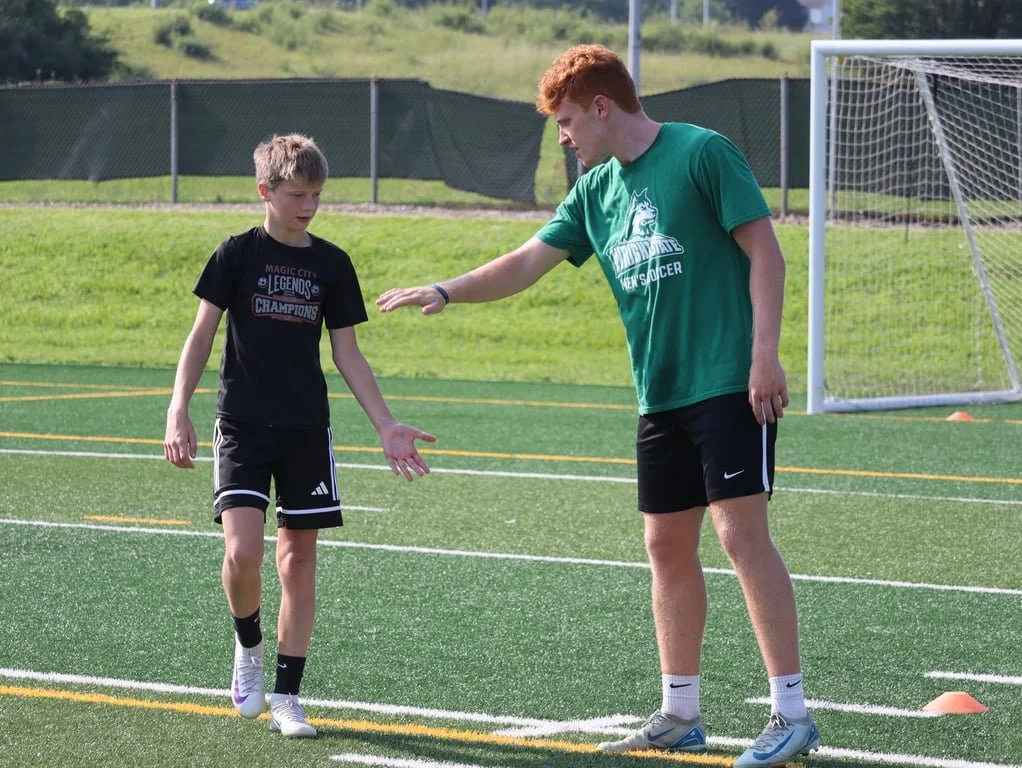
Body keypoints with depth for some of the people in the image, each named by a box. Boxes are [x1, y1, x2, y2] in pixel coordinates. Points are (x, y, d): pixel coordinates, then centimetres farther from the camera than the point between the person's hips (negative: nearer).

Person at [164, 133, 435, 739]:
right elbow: (202, 335, 2)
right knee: (243, 549, -17)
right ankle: (249, 648, 12)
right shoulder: (239, 254, -1)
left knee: (299, 557, 2)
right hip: (243, 426, -3)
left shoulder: (332, 264, 6)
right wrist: (179, 411, -9)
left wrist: (387, 426, 4)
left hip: (307, 430, 3)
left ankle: (287, 697, 9)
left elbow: (348, 354, 10)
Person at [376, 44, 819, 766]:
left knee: (742, 531, -12)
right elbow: (529, 260, 20)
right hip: (661, 396, 8)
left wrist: (765, 354, -17)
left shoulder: (702, 153, -8)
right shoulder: (597, 190, 14)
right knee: (668, 545, 9)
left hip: (729, 383, -8)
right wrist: (446, 291, 11)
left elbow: (765, 252, -10)